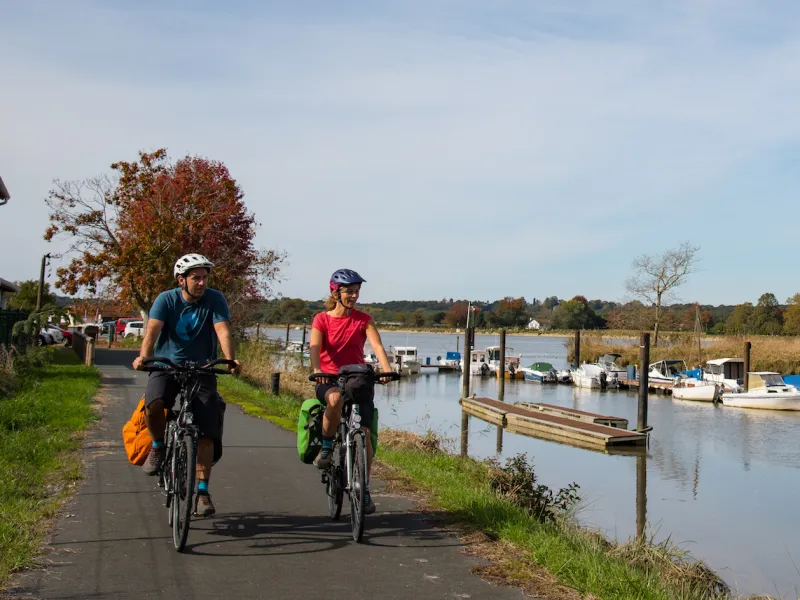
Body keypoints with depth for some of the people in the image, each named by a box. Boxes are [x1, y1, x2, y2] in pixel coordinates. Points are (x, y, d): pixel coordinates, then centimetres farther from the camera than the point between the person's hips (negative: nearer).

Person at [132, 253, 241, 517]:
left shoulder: (215, 299, -6)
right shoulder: (166, 299, -7)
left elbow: (223, 331, -19)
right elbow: (153, 329, -21)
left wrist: (231, 359, -38)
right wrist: (143, 356, -40)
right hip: (167, 367, 0)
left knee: (206, 432, -9)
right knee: (153, 404, -31)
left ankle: (202, 491, 0)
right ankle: (158, 446, 0)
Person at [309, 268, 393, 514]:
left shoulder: (364, 319, 4)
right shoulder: (322, 319, 1)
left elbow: (377, 346, -10)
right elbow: (315, 347, -15)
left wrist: (387, 369, -30)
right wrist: (317, 370, -36)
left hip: (358, 379, 2)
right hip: (329, 380, -1)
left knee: (364, 433, -11)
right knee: (335, 398, -39)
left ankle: (364, 490, 6)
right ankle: (326, 447, -14)